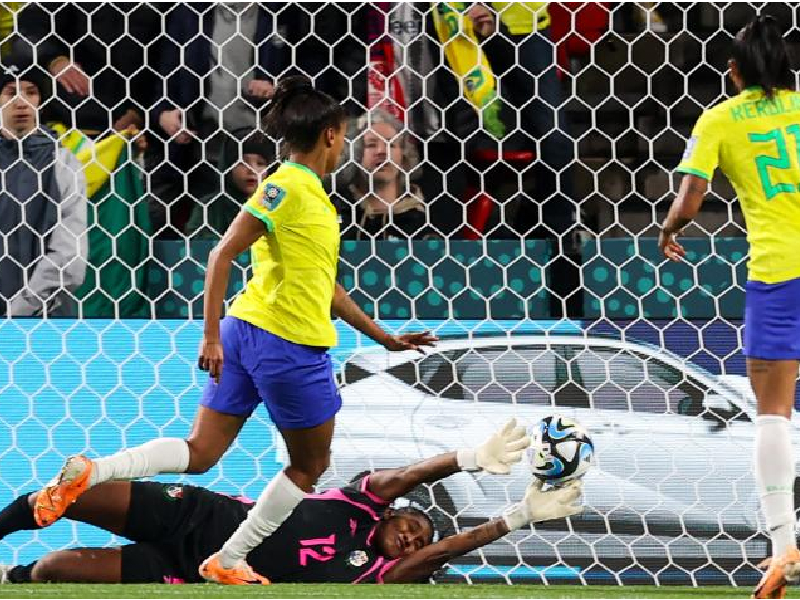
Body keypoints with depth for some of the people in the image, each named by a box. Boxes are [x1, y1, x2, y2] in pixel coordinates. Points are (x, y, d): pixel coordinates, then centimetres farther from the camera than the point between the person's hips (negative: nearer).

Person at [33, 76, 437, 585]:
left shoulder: (312, 193, 17)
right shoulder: (288, 186, -12)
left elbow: (325, 284, 25)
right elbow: (223, 255, -17)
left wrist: (384, 337, 29)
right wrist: (212, 337, -21)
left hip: (246, 332, 9)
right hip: (290, 346, -9)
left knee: (200, 453, 4)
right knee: (311, 464, 10)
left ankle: (87, 472, -14)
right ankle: (229, 561, 12)